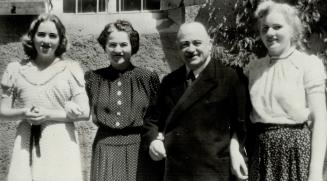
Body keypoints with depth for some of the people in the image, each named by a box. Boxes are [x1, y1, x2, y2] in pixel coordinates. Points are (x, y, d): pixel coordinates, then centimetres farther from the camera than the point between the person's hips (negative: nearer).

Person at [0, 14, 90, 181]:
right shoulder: (16, 69, 7)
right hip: (26, 145, 2)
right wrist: (24, 113, -10)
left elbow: (84, 112, -3)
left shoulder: (71, 69, 0)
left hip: (61, 144, -2)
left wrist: (49, 114, -12)